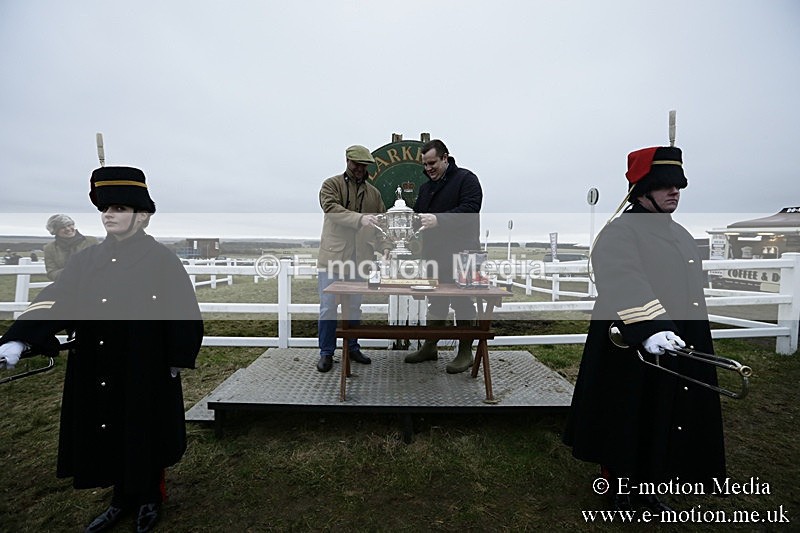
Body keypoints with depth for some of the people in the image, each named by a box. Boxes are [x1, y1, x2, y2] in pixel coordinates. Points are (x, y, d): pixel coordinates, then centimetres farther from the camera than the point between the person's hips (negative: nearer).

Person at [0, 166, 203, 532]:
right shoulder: (87, 260, 5)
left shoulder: (161, 260, -10)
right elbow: (54, 300, -4)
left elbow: (183, 312, -11)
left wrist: (177, 360, -11)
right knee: (108, 436, 17)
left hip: (145, 373, -5)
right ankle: (123, 498, 39)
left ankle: (149, 498, 34)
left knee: (144, 437, 11)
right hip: (96, 375, 5)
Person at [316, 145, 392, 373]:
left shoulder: (373, 192, 13)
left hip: (360, 259, 4)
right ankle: (326, 353, 15)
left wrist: (385, 246, -6)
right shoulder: (332, 184, 0)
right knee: (328, 307, 2)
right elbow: (331, 208, -20)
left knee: (355, 307, 14)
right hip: (333, 256, -4)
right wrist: (360, 218, -33)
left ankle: (352, 348, 27)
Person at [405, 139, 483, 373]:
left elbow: (470, 209, -19)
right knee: (436, 301, 15)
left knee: (462, 302, 1)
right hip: (435, 255, 7)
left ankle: (465, 352, 15)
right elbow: (418, 214, 16)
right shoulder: (426, 187, 17)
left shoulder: (466, 179, -5)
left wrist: (438, 220, -30)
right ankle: (430, 347, 27)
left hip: (460, 255, -7)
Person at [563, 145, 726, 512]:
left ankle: (648, 486, 37)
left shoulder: (679, 234, 14)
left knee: (667, 423, 18)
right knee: (628, 424, 7)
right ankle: (618, 488, 29)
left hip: (681, 350, 9)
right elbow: (626, 283, -31)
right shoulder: (620, 232, -14)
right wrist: (650, 329, -45)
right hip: (635, 351, -8)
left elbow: (688, 288, 23)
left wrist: (693, 340, 25)